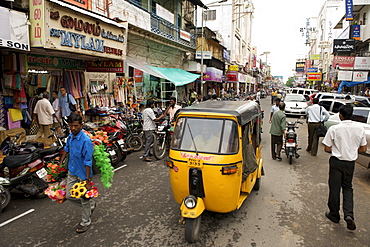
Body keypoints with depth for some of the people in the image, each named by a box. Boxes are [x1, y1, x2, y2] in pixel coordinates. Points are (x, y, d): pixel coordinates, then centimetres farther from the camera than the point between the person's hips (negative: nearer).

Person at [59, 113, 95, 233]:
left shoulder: (85, 141, -26)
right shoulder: (70, 136, -1)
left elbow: (88, 163, -25)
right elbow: (67, 149, 20)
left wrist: (87, 181, -25)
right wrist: (60, 163, 19)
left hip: (82, 174, -8)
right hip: (72, 172, 8)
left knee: (84, 199, 9)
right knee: (69, 196, 17)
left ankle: (85, 222, 31)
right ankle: (91, 204, 39)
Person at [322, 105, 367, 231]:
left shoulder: (334, 129, -15)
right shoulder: (360, 129, -4)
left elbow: (327, 149, -12)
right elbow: (363, 149, 3)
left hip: (336, 162, -3)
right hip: (351, 162, 3)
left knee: (334, 188, 10)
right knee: (348, 188, 18)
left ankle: (334, 215, 24)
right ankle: (349, 215, 3)